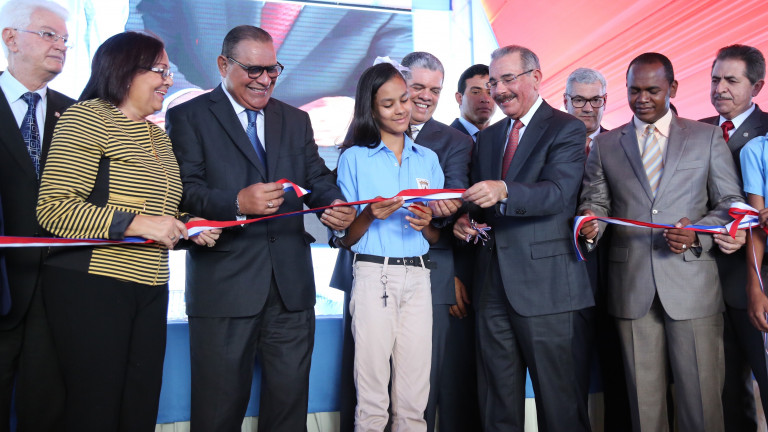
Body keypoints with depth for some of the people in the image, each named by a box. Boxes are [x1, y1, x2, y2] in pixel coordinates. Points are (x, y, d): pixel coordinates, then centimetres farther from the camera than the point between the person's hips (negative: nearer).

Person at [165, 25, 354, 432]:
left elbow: (316, 177, 10)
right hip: (224, 283, -4)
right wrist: (236, 203, -25)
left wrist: (335, 205, -12)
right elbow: (182, 191, -8)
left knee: (290, 397, 12)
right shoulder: (187, 117, 2)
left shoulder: (296, 120, 16)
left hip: (291, 283, 4)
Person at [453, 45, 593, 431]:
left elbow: (558, 193, -19)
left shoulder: (566, 130, -3)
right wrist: (466, 221, -2)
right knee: (498, 399, 15)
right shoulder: (487, 137, 17)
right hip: (493, 284, 6)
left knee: (558, 399, 4)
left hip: (546, 285, -6)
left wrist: (503, 192, -35)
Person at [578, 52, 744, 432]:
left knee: (700, 395, 2)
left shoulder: (707, 138, 9)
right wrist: (591, 220, -12)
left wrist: (698, 234, -12)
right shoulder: (604, 145, 12)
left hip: (691, 283, -1)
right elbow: (595, 200, 11)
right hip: (631, 286, 1)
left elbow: (730, 203, 7)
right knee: (643, 397, 8)